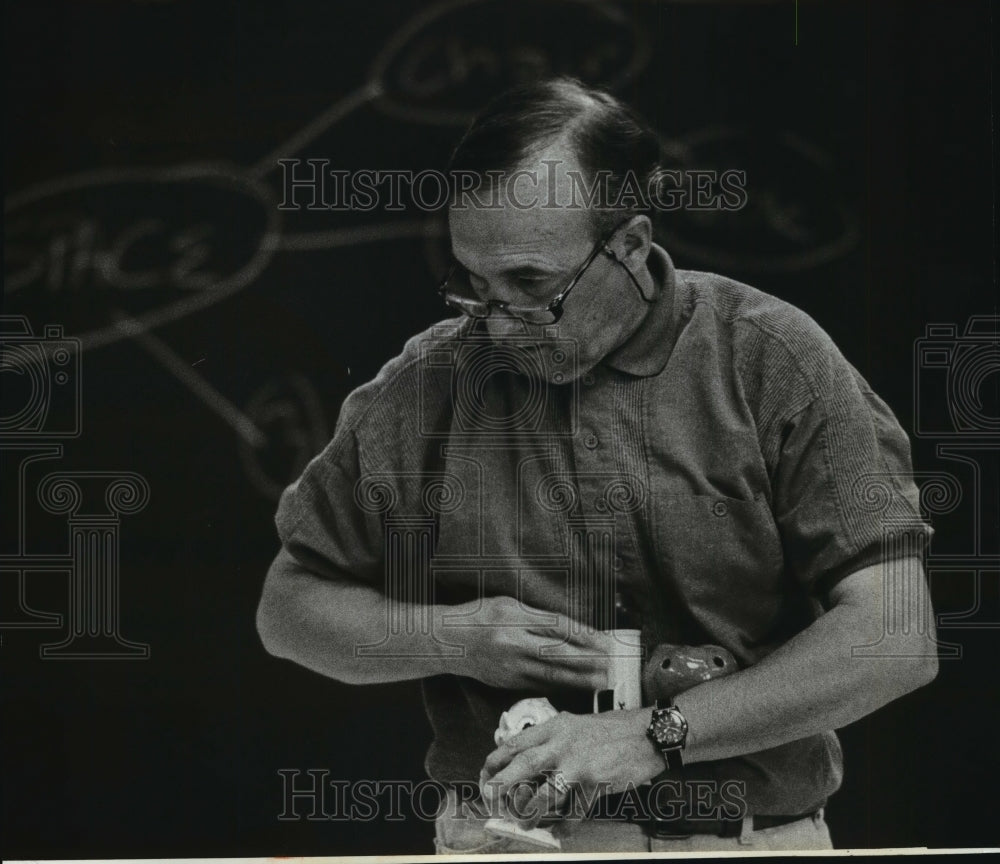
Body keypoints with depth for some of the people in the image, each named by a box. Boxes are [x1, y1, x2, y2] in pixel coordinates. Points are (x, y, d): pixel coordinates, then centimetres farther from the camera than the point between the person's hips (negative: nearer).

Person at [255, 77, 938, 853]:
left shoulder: (772, 360, -2)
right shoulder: (422, 387, 5)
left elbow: (898, 639, -8)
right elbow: (289, 608, 16)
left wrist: (653, 736, -14)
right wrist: (447, 640, -4)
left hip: (749, 838, 0)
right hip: (505, 839, 0)